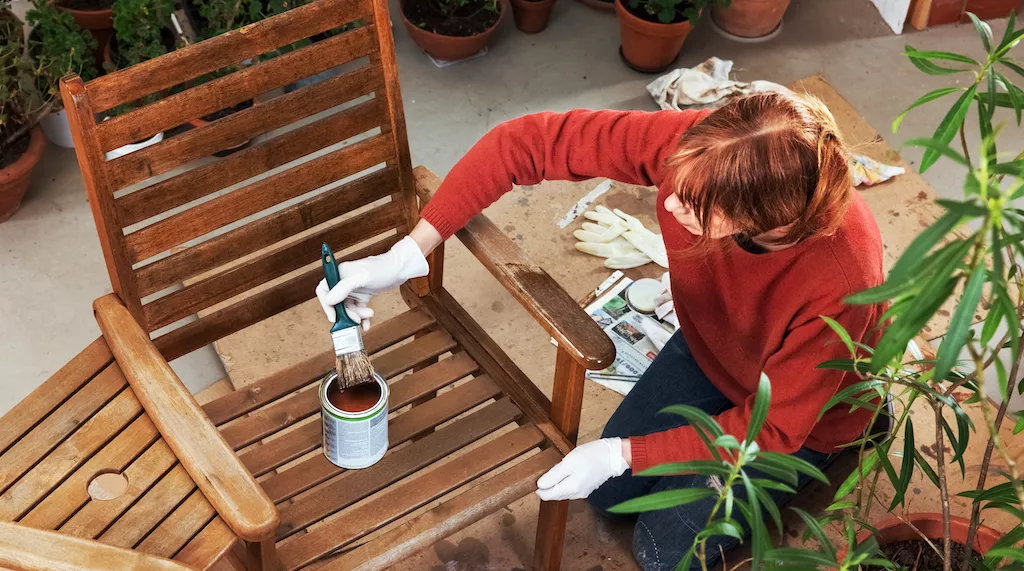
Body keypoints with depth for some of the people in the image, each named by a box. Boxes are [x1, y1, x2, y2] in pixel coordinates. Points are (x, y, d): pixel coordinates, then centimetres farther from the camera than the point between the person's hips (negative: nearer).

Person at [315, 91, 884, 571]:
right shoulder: (695, 147, -37)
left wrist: (623, 454, -27)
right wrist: (407, 254, -33)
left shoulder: (841, 284, -45)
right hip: (710, 348, 5)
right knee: (608, 493, 11)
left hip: (798, 408, -4)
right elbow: (526, 142, -30)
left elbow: (769, 429, -28)